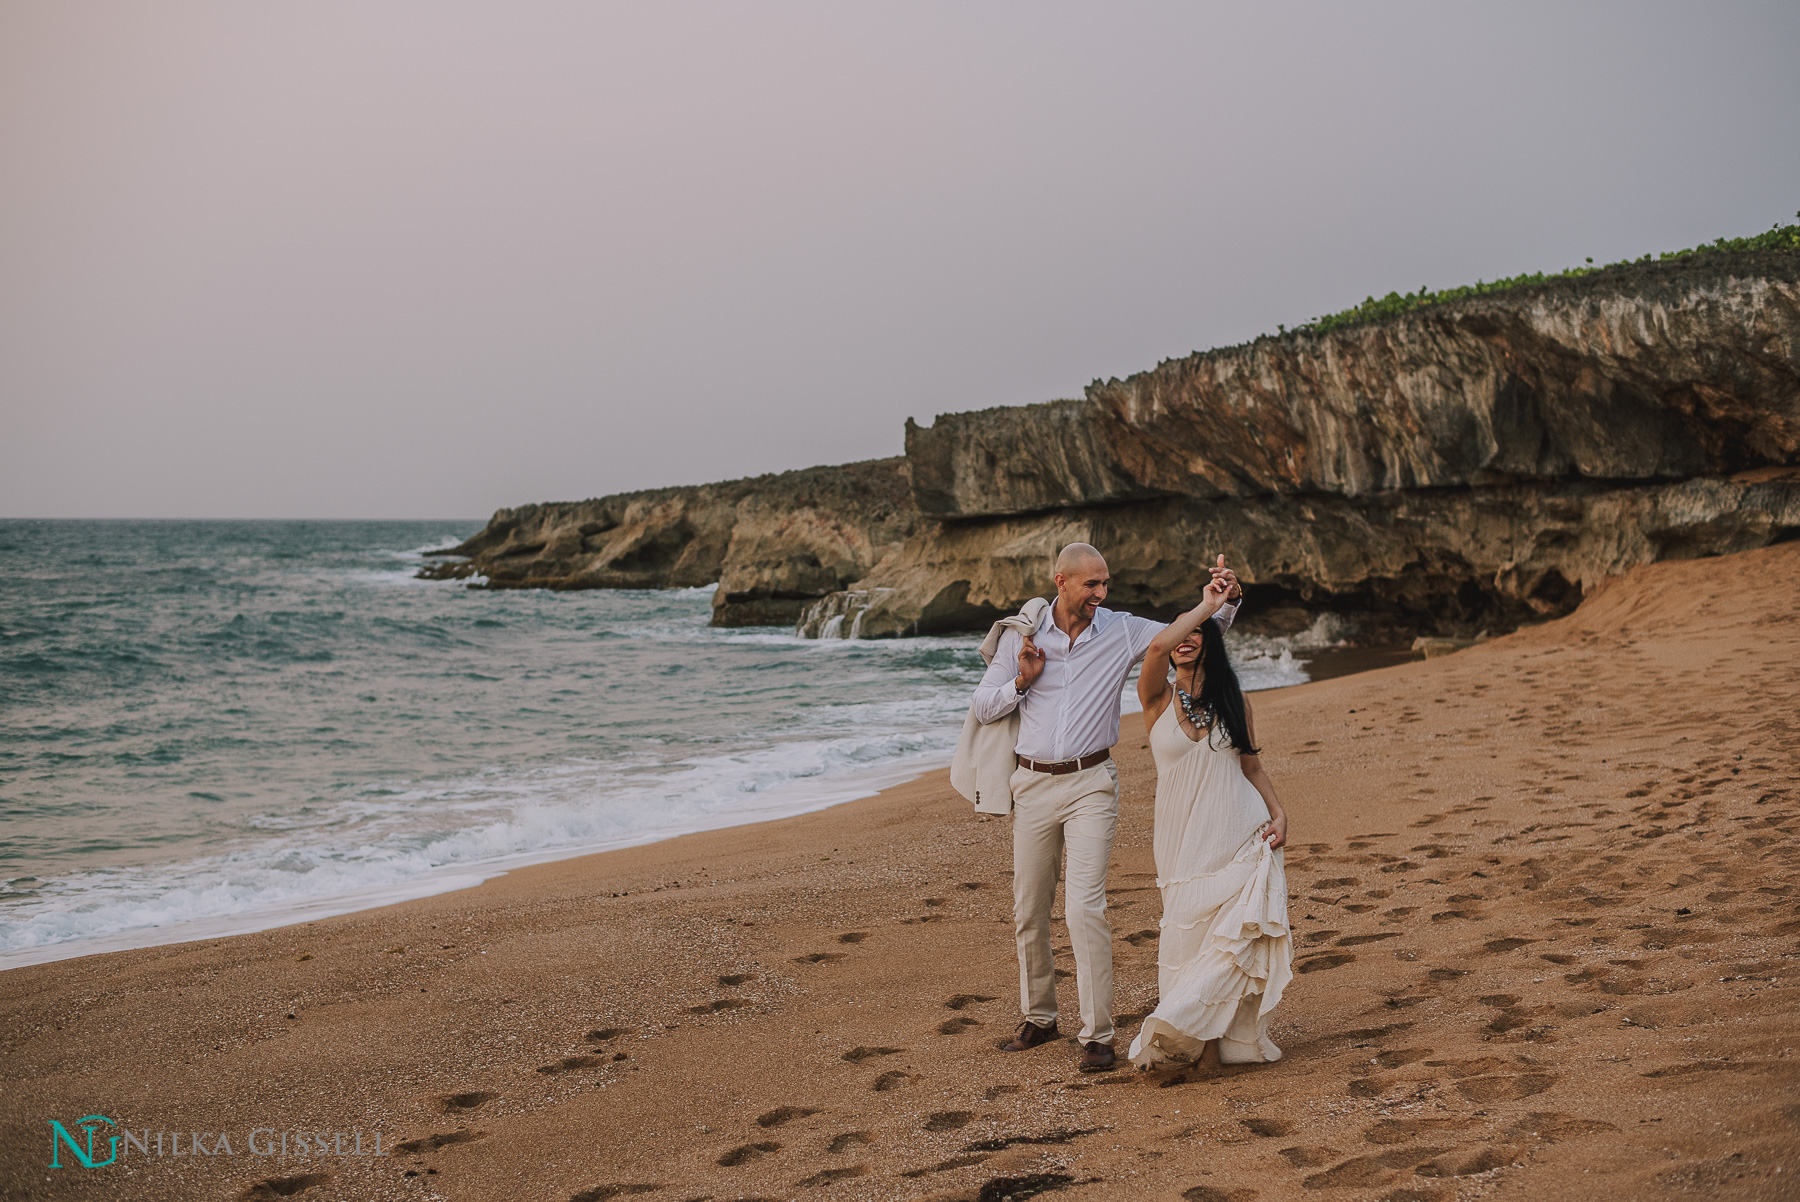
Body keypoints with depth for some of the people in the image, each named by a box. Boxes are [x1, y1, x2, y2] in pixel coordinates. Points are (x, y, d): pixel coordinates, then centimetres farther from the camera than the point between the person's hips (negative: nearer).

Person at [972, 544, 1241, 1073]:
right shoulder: (1022, 635, 1)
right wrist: (1022, 680, -11)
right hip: (1033, 785, 2)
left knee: (1085, 907, -13)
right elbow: (982, 707, 6)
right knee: (1029, 910, 10)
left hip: (1090, 785, -2)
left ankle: (1096, 1034, -7)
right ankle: (1038, 1016, 29)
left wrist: (1222, 601, -21)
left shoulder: (1123, 632, -1)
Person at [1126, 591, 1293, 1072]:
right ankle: (1205, 1040, 17)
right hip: (1183, 841, -1)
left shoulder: (1233, 701, 10)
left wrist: (1278, 814, 0)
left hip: (1239, 834, 1)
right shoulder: (1158, 698, 2)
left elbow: (1253, 767, 15)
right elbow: (1158, 645, -18)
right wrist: (1208, 602, -9)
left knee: (1238, 938, -10)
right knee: (1186, 937, -2)